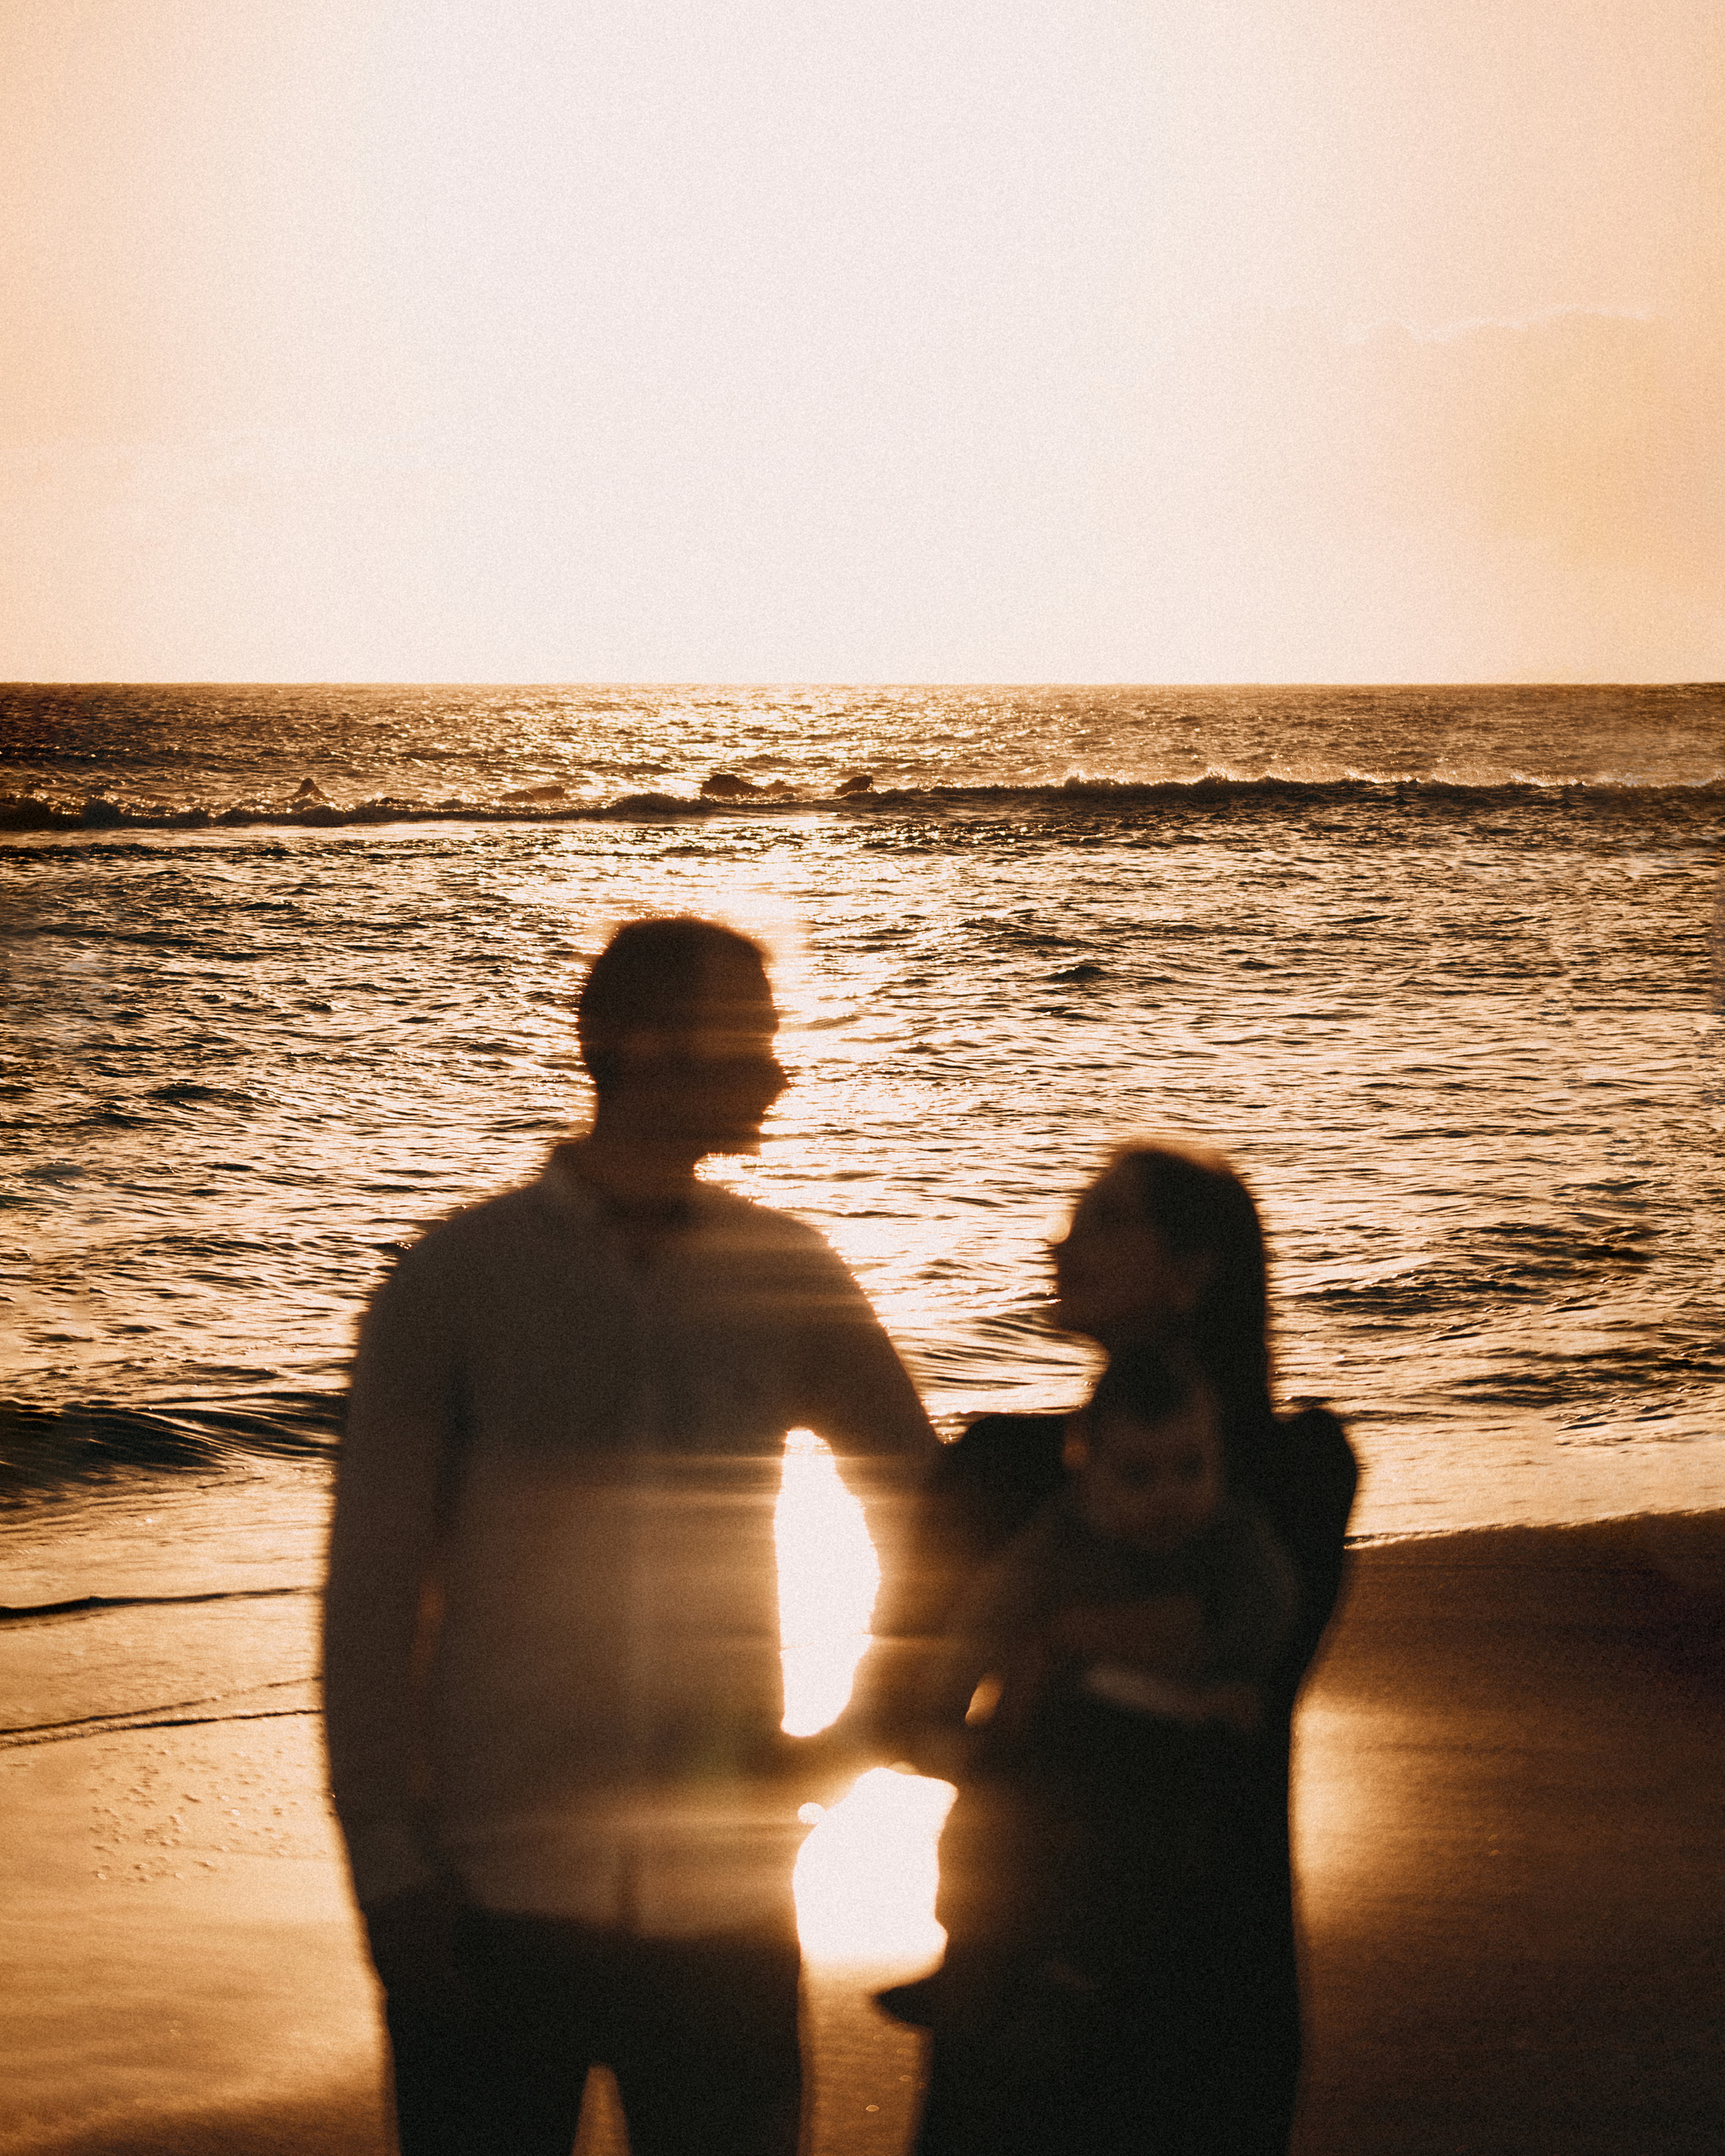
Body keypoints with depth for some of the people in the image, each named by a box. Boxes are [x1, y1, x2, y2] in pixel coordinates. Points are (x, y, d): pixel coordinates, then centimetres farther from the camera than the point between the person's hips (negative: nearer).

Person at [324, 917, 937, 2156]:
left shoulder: (788, 1279, 3)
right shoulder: (457, 1280, -4)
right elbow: (371, 1591, -3)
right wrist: (388, 1861, -8)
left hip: (725, 1896, 2)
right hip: (497, 1888, -2)